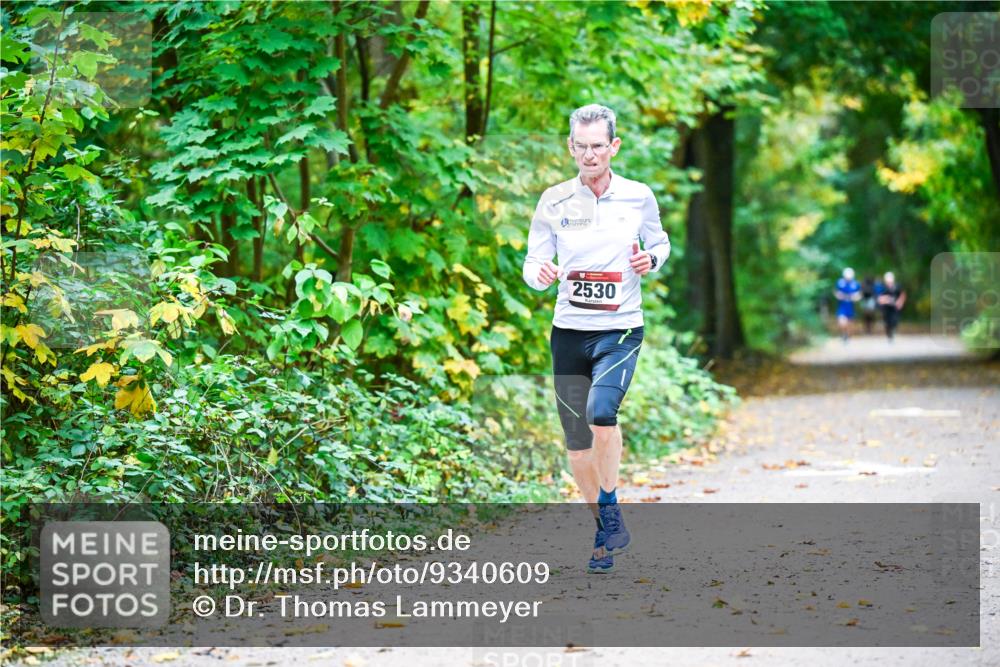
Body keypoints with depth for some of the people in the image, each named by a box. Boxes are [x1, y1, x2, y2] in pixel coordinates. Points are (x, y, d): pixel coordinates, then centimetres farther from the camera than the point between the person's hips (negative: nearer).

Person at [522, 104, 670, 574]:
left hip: (621, 329, -2)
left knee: (601, 414, -26)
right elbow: (533, 262, 5)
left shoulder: (638, 197, 1)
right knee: (577, 442, 5)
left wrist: (650, 260, -6)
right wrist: (540, 274, -18)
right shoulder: (554, 201, 2)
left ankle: (610, 510, -5)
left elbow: (660, 244, 17)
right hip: (569, 331, 2)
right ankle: (604, 532, 24)